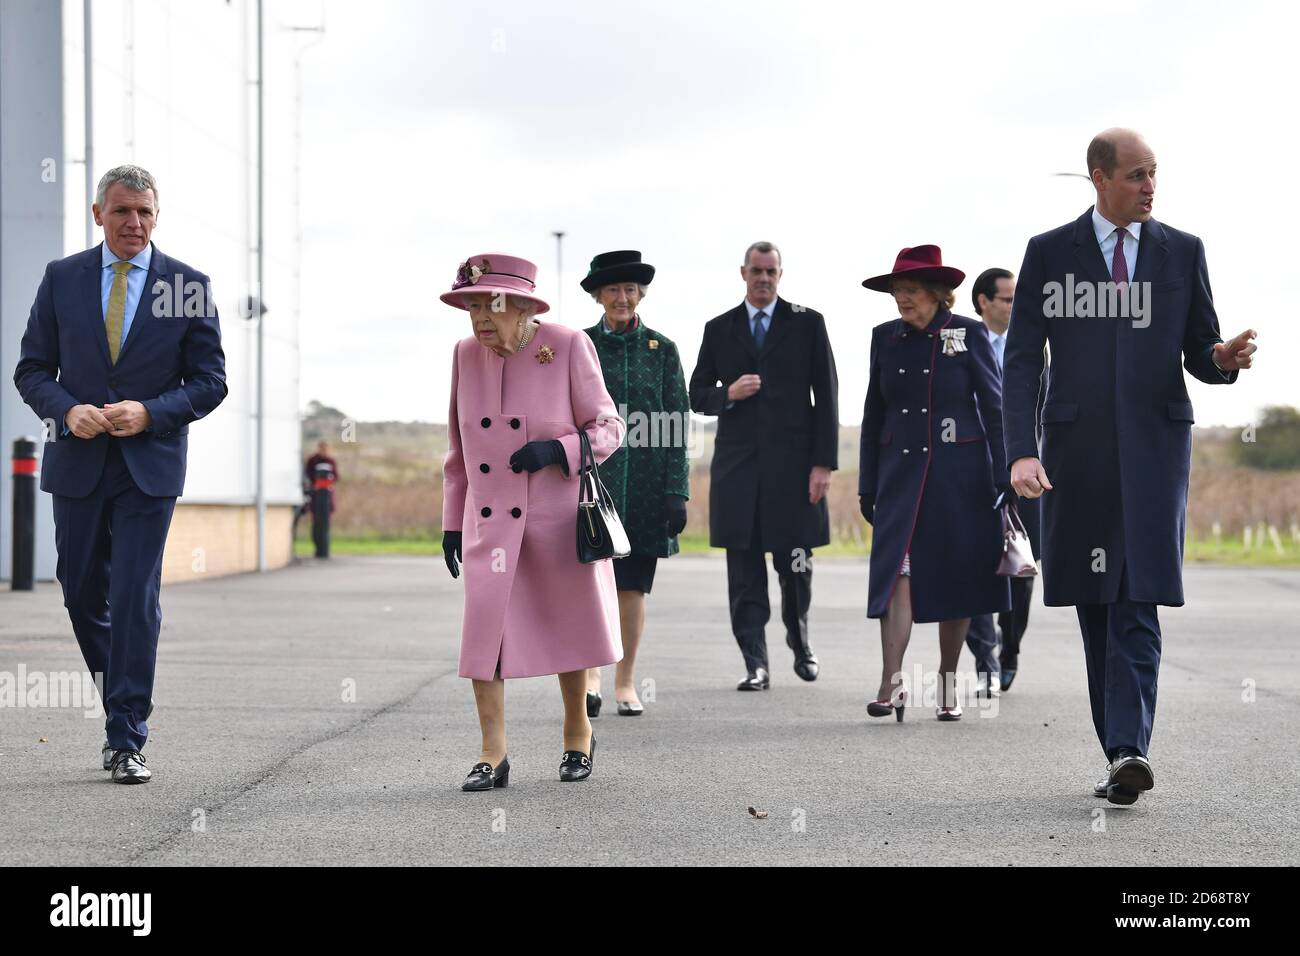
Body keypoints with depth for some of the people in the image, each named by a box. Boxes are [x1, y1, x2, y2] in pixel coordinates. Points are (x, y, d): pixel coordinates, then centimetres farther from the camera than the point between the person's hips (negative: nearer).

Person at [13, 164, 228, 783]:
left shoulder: (188, 285, 0)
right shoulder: (61, 278, 4)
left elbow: (210, 382, 1)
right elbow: (32, 369, 6)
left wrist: (148, 413, -15)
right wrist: (67, 410, -14)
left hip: (150, 464, -3)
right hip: (77, 461, 3)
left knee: (136, 600, -7)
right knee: (83, 595, 11)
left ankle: (127, 743, -3)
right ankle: (126, 708, 34)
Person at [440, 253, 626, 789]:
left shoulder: (568, 347, -11)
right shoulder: (466, 355, 1)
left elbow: (606, 428, -6)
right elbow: (459, 447, 11)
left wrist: (556, 450, -24)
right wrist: (452, 521, 10)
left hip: (559, 519, -2)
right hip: (489, 520, 3)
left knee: (568, 626, 10)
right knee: (484, 623, -10)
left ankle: (578, 734, 31)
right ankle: (492, 755, -3)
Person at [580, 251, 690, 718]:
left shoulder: (662, 350, 7)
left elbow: (676, 429, 5)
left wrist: (677, 493, -2)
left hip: (645, 484, 1)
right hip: (591, 476, -1)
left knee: (633, 588, 6)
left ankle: (625, 682, 16)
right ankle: (590, 677, -18)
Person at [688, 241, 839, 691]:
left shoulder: (807, 324, 6)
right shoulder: (719, 329, 12)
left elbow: (826, 397, 2)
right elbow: (698, 396, 14)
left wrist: (823, 463, -5)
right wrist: (728, 394, -9)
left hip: (792, 463, -1)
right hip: (737, 464, 2)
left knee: (795, 567, 3)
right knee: (745, 573, -2)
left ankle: (800, 644, 28)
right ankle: (756, 665, 0)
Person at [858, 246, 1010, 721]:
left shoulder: (968, 334, -2)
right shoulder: (885, 338, 7)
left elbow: (994, 407, -1)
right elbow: (874, 415, 12)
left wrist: (1002, 478, -6)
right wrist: (868, 485, 10)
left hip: (959, 473, -2)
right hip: (901, 472, 2)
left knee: (955, 578, 4)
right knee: (896, 572, -11)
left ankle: (949, 684, 17)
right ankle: (892, 684, -17)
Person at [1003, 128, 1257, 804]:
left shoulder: (1183, 252, 10)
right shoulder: (1049, 253, 5)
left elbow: (1198, 354, 13)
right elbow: (1021, 360, 1)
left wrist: (1224, 359, -13)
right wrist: (1021, 450, -12)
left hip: (1154, 444, 0)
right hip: (1076, 445, 0)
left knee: (1138, 604, -12)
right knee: (1095, 608, 5)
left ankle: (1128, 750, -19)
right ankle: (1122, 754, 12)